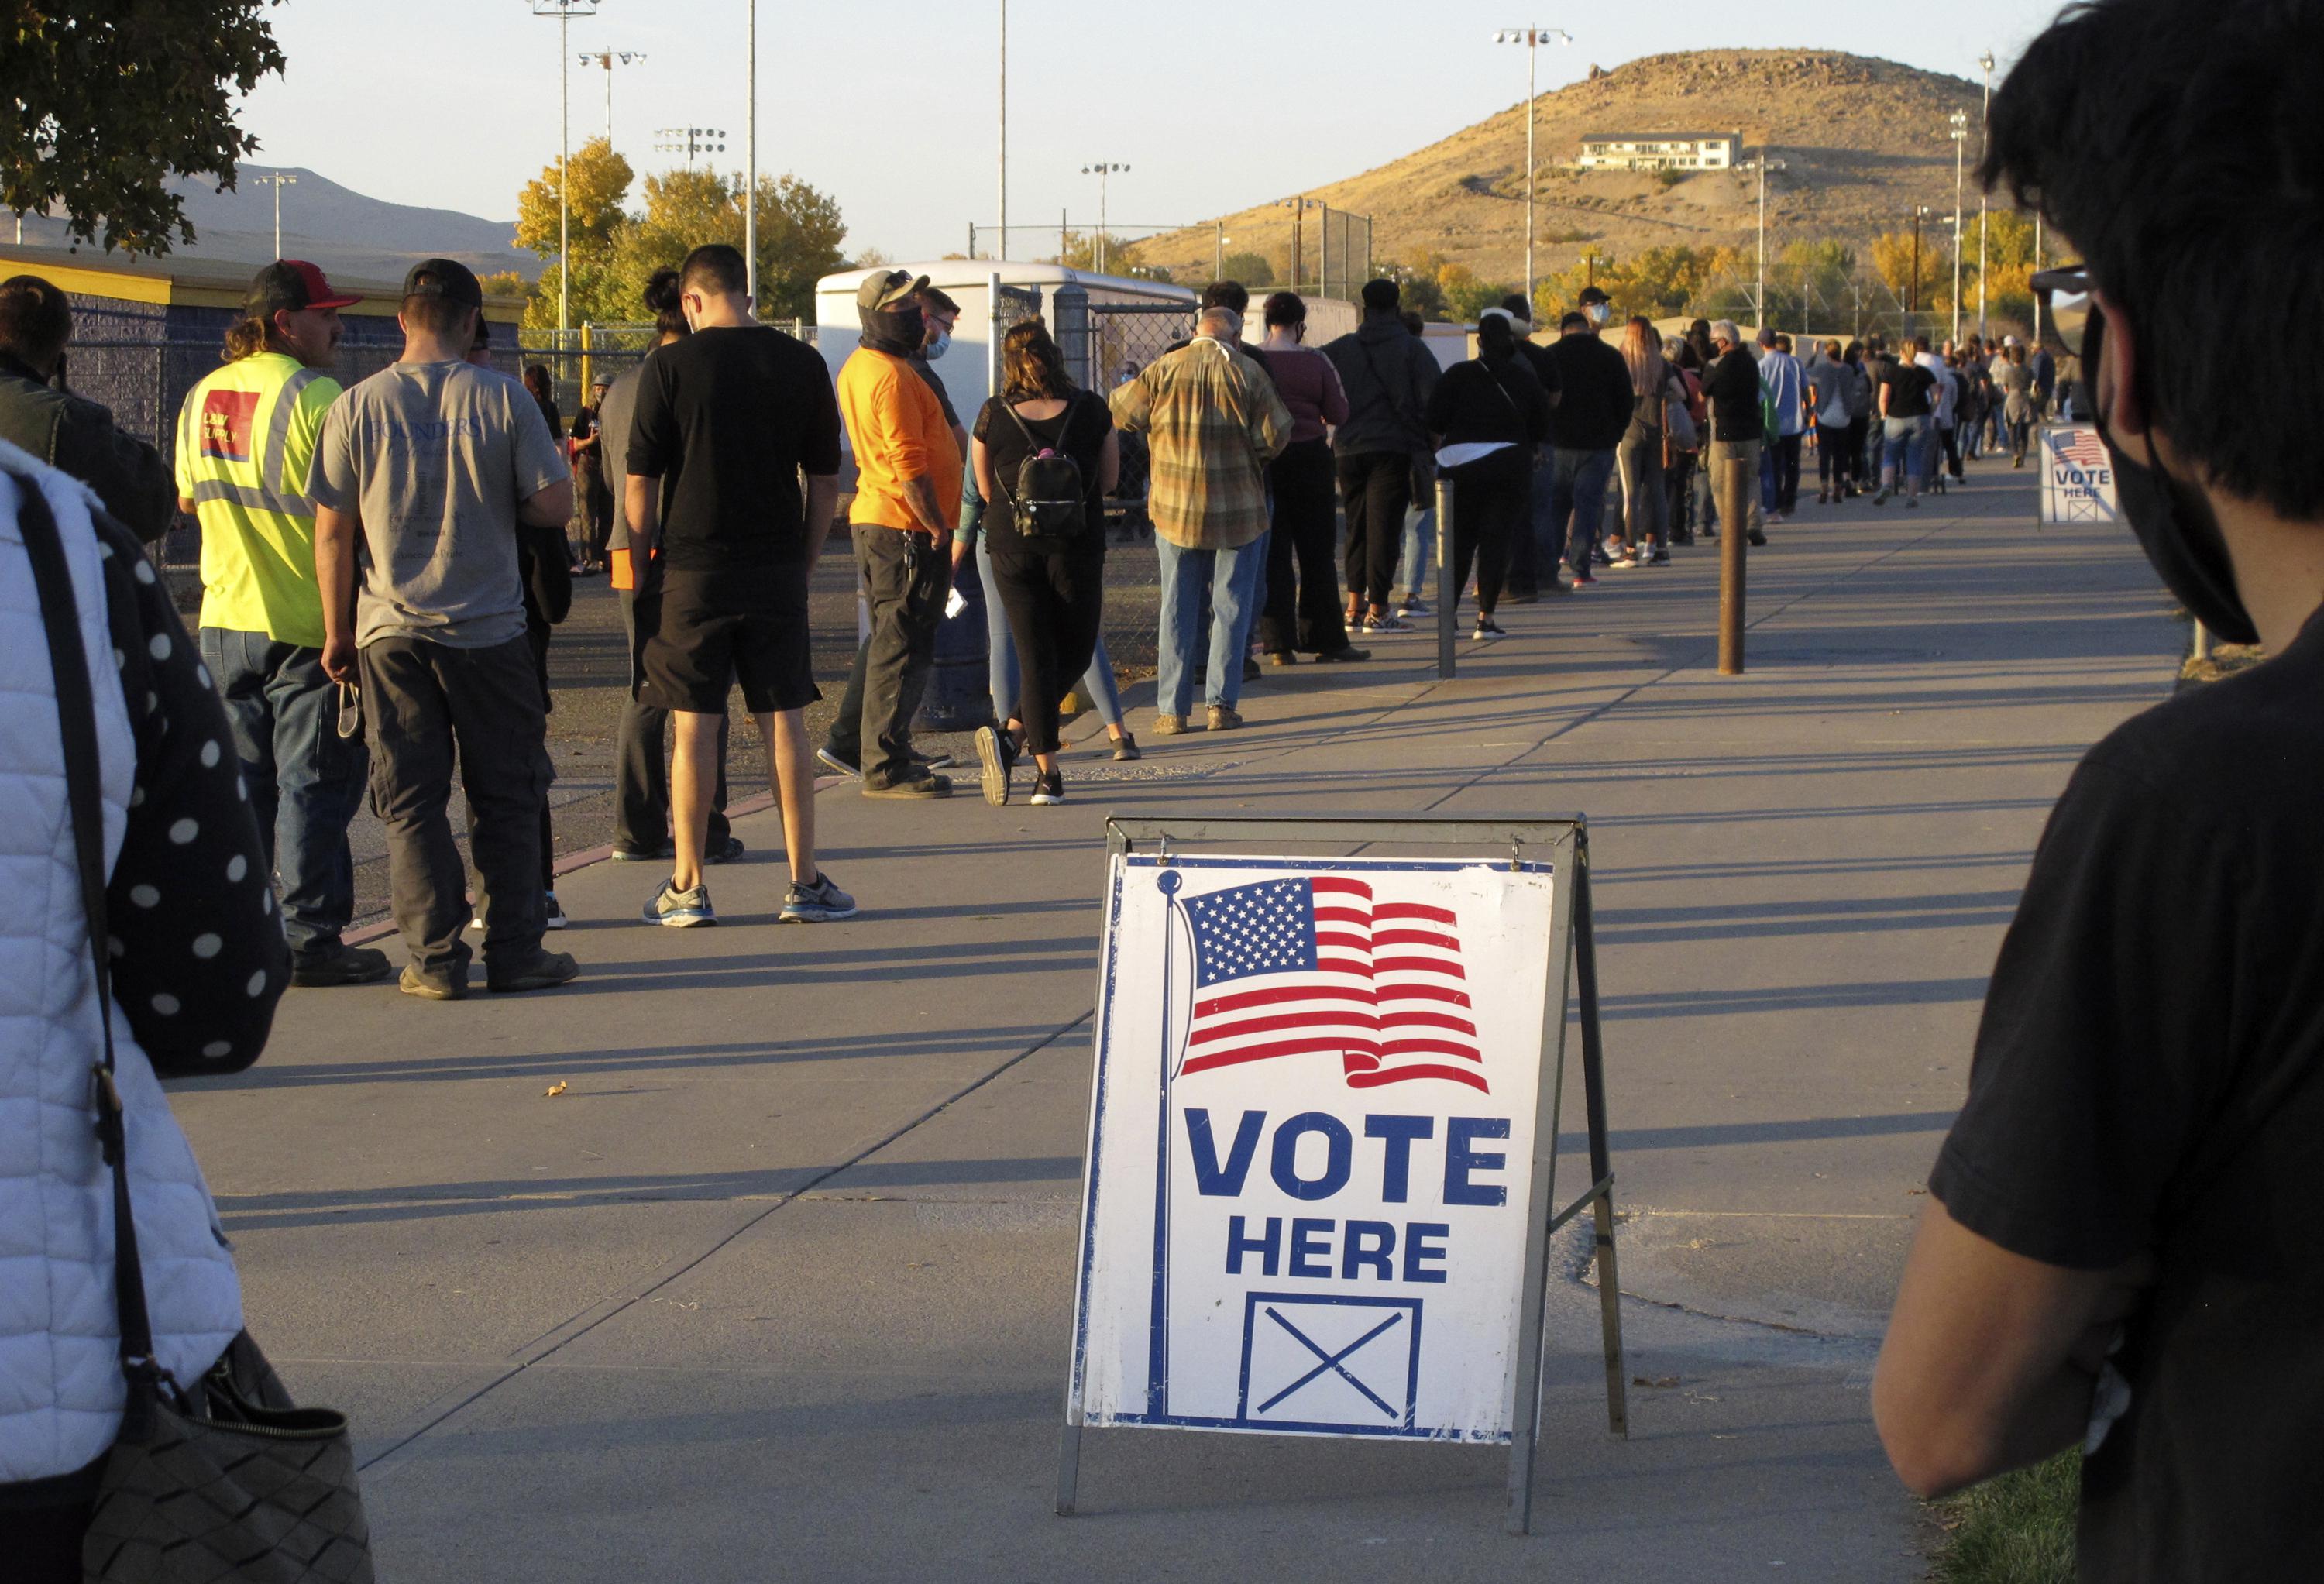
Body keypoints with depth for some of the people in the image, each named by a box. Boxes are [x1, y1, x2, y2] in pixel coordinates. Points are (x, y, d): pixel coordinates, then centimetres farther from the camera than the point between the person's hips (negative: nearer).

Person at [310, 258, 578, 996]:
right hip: (490, 630, -1)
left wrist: (338, 632, 9)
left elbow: (332, 530, -1)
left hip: (391, 632, 1)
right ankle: (515, 953, 10)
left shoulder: (356, 406, -2)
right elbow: (554, 507, -6)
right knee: (506, 797, 8)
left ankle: (435, 959, 4)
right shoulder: (502, 399, -6)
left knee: (411, 801, 6)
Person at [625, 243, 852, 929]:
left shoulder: (670, 366, -6)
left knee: (694, 725, 3)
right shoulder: (802, 364, 3)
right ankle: (805, 882, 9)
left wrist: (640, 563, 7)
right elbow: (825, 483, 5)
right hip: (777, 572, 2)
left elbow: (640, 484, -5)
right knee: (784, 722, 7)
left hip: (695, 568, -2)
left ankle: (688, 886, 8)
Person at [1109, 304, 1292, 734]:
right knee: (1231, 607, 8)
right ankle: (1220, 703, 3)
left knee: (1177, 610, 8)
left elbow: (1123, 412, 1)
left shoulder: (1164, 369, -3)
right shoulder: (1248, 373, -5)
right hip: (1238, 508, -1)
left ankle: (1171, 709, 6)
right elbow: (1276, 435, -5)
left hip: (1175, 508, 1)